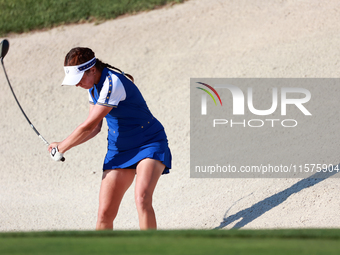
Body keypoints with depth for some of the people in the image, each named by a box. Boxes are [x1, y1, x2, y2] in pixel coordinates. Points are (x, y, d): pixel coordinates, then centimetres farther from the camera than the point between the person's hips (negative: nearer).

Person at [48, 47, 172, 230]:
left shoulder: (112, 83, -25)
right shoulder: (94, 86, 3)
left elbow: (88, 126, -23)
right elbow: (95, 128, 10)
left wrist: (61, 147, -10)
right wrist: (62, 146, -2)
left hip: (149, 144, -8)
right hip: (119, 150, 8)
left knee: (142, 199, -31)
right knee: (105, 213, -2)